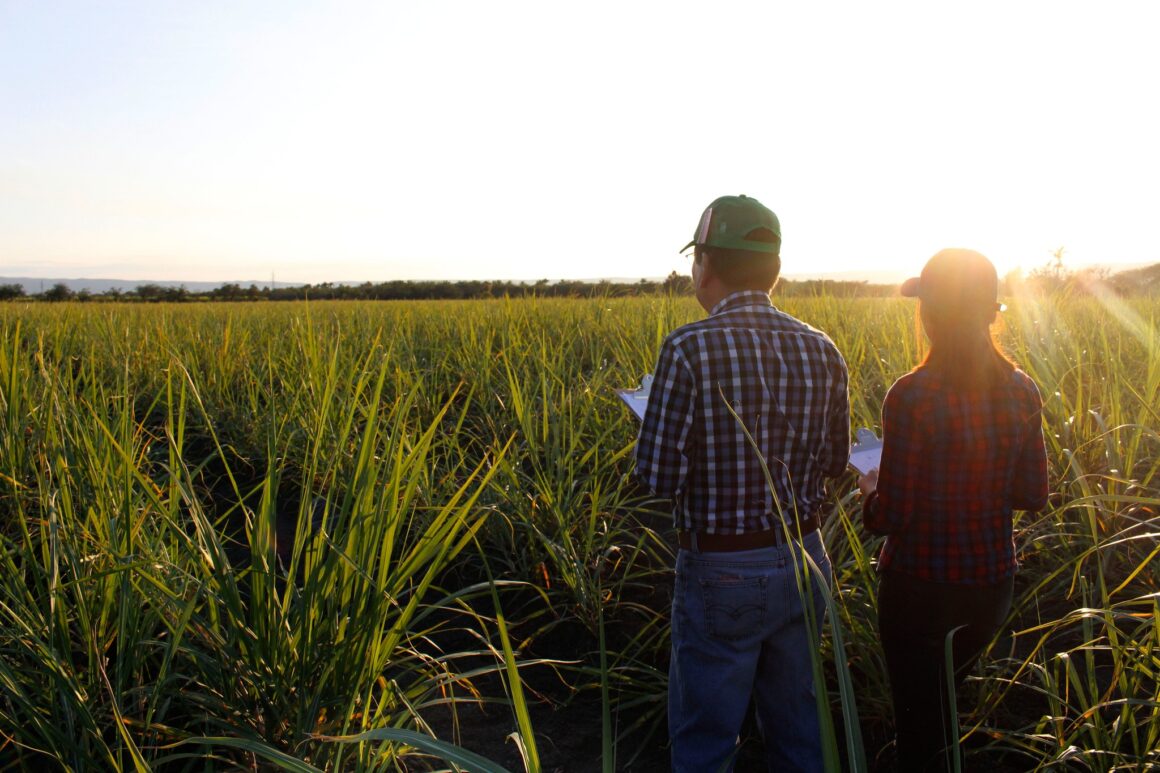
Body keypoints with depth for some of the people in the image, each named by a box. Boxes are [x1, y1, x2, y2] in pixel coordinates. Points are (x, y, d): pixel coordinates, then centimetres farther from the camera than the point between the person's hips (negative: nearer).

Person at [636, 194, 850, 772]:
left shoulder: (690, 349, -19)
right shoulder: (822, 351, -2)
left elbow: (660, 477, -17)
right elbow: (834, 462, 9)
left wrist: (657, 423, 3)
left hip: (721, 572, -5)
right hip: (804, 560, 6)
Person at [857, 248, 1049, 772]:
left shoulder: (913, 395, -23)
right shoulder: (1021, 392, -6)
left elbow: (890, 517, -20)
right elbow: (1033, 496, 4)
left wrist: (871, 490, 1)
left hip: (920, 590, -5)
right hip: (993, 586, 5)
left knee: (919, 724, 16)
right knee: (942, 698, 32)